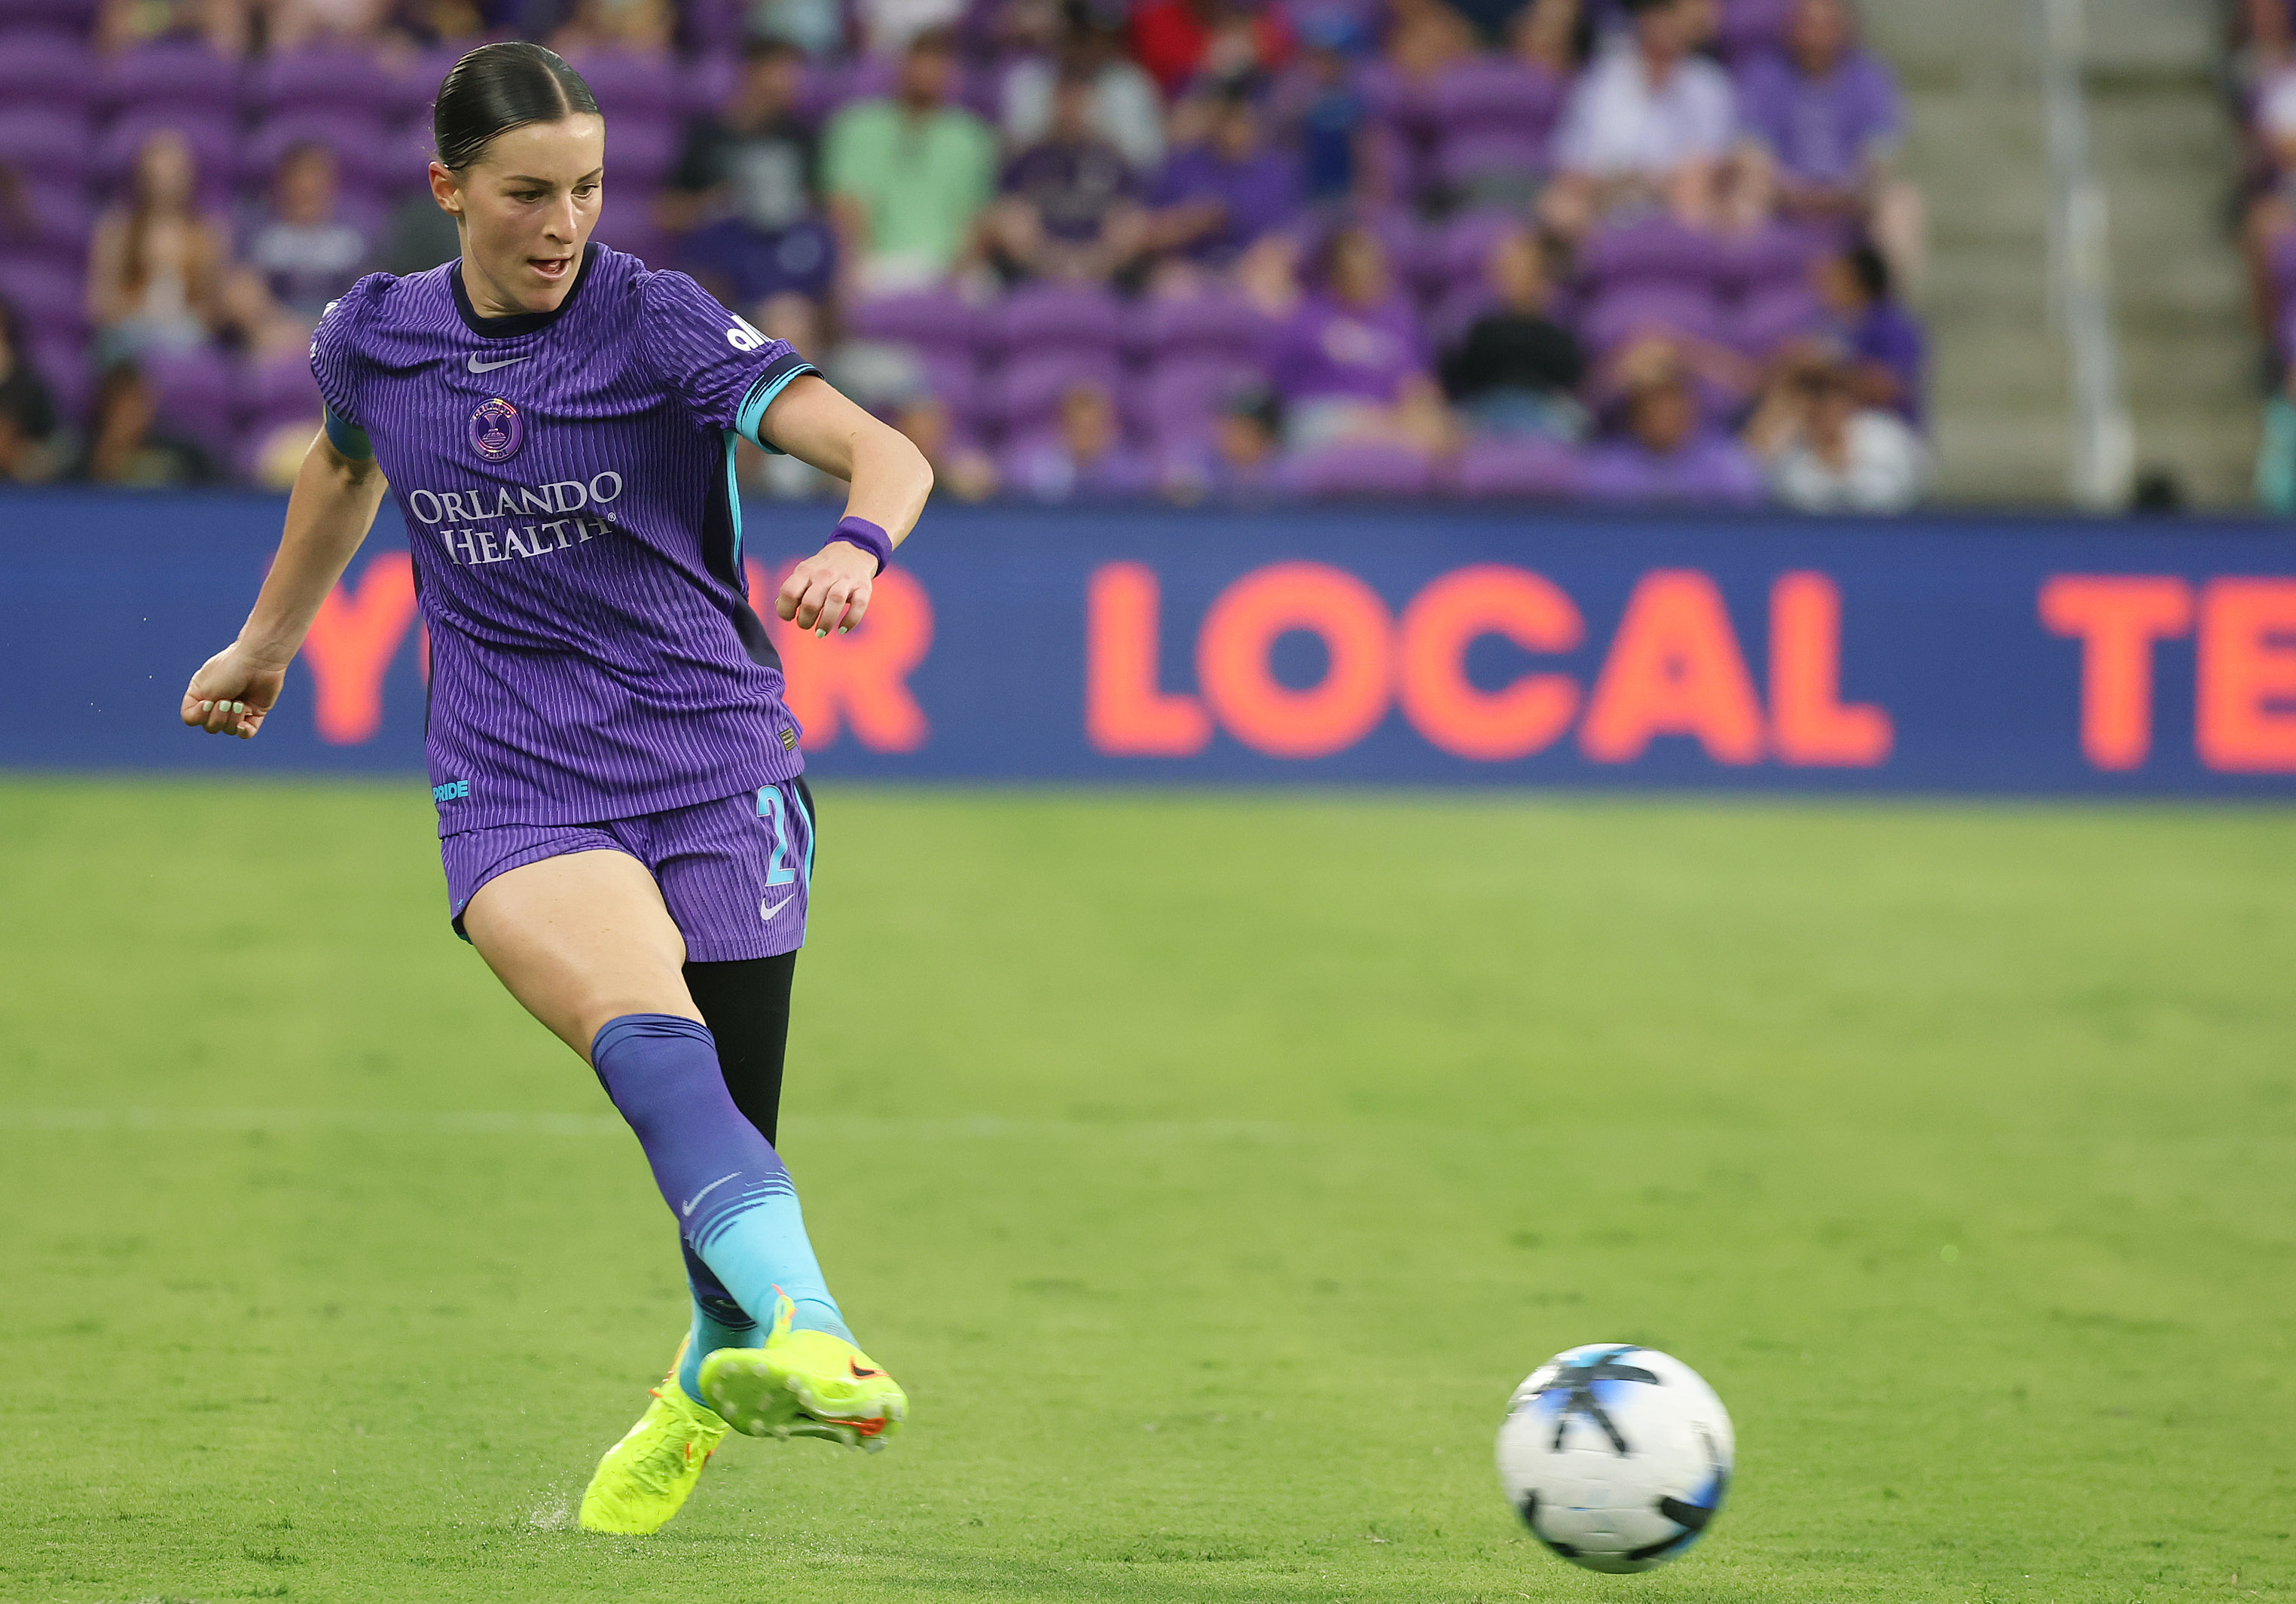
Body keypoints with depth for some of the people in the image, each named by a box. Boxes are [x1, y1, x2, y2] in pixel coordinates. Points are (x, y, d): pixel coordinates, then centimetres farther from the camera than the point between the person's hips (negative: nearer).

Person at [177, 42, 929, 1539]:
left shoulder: (659, 320, -8)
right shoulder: (376, 336, 4)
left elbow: (885, 450, -17)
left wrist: (854, 550, -39)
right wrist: (266, 645, 41)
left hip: (715, 764, -1)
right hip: (516, 783, 1)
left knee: (728, 1131, 1)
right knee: (649, 1038, -29)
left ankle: (718, 1376, 33)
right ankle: (802, 1326, -49)